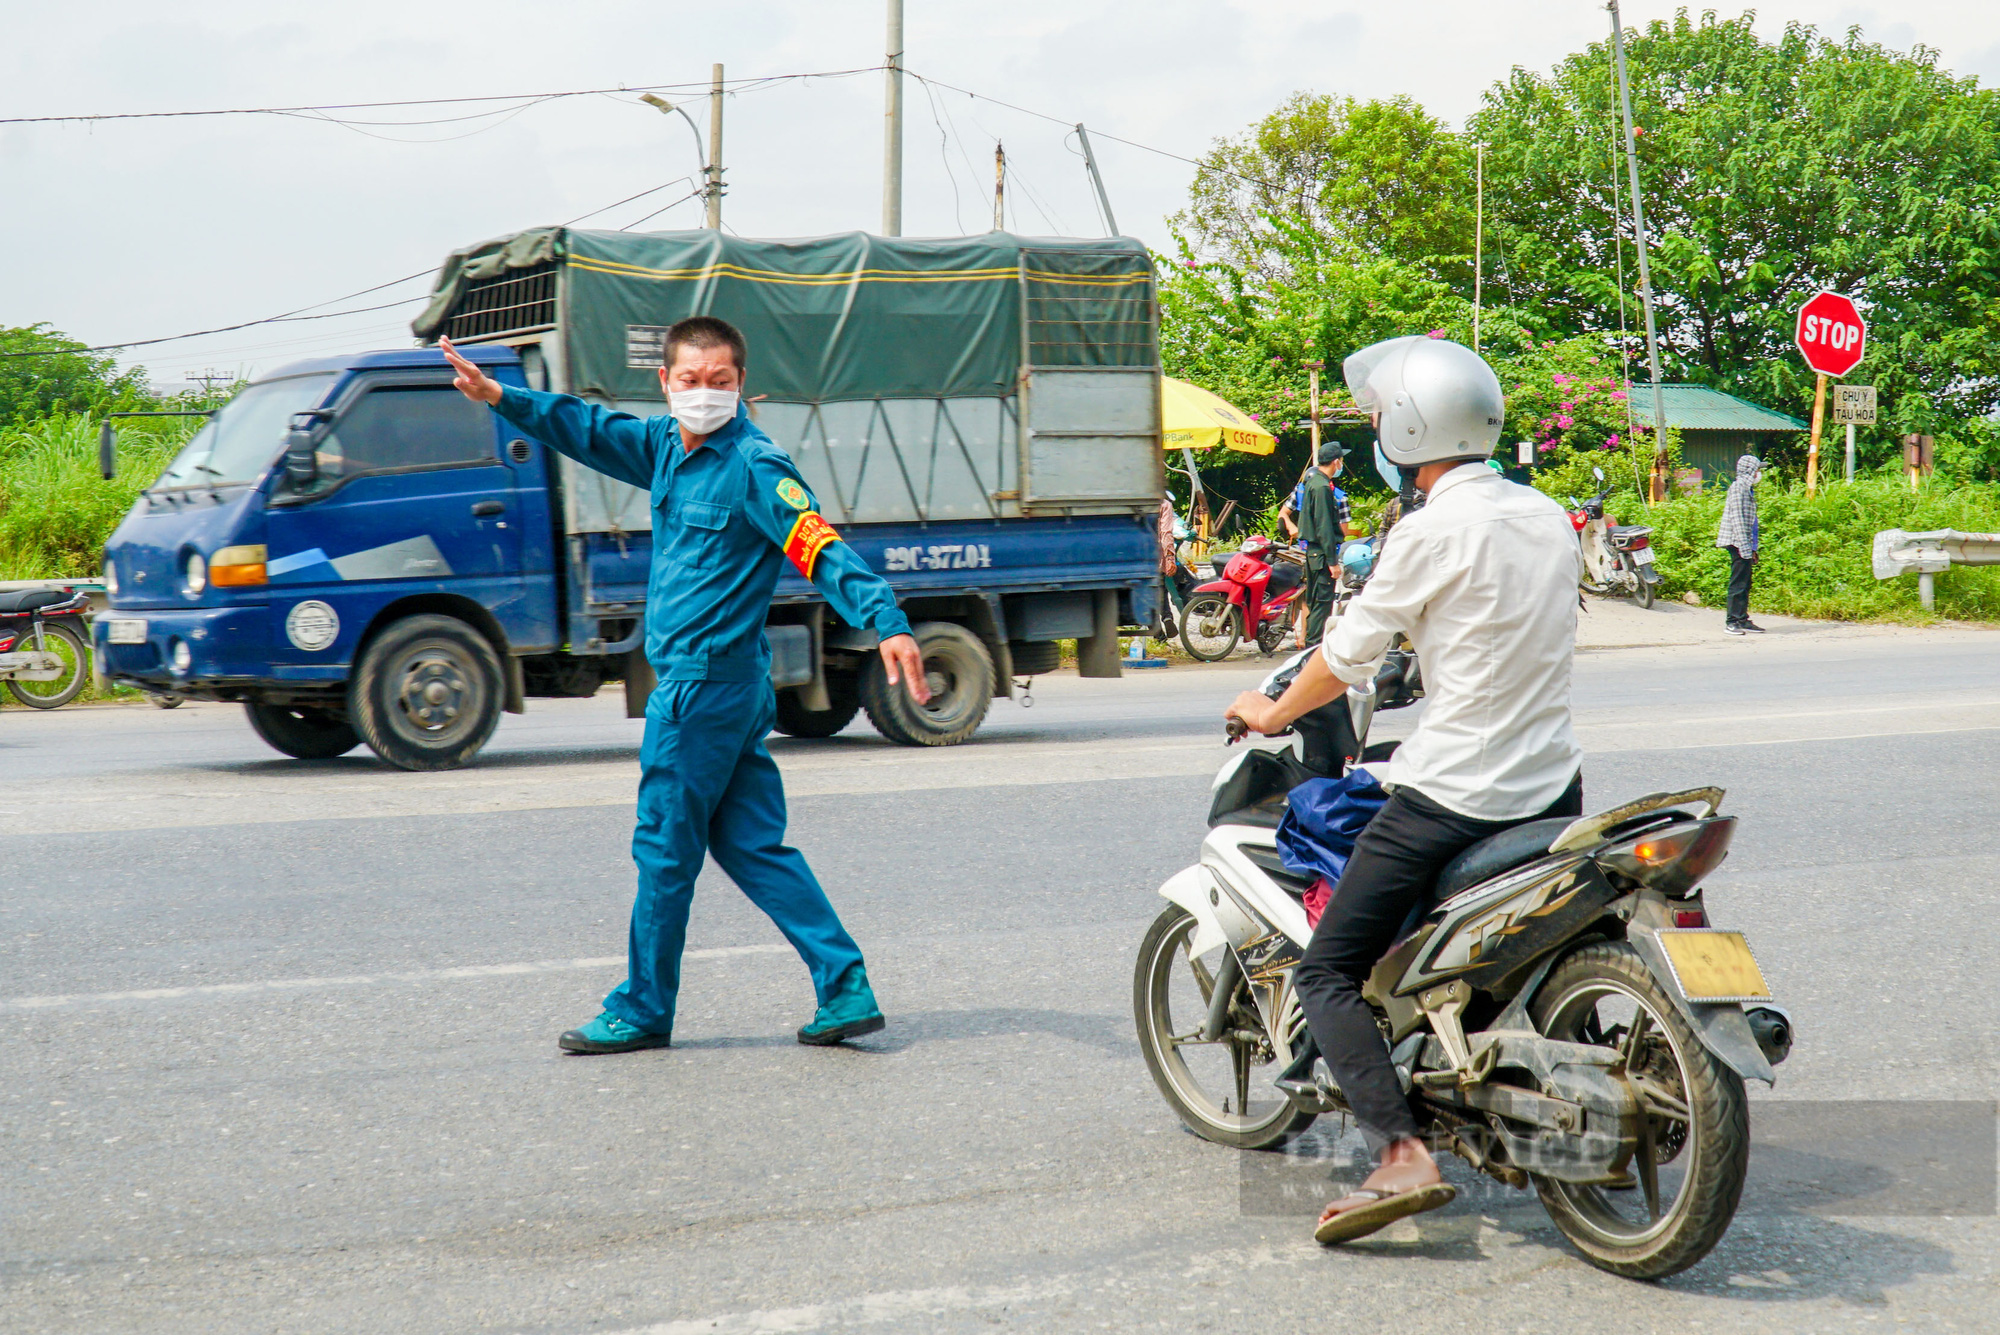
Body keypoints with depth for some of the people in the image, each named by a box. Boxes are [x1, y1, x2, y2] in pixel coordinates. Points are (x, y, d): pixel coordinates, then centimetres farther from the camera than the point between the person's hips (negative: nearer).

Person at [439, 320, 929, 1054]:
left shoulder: (755, 466, -15)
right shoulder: (668, 446, 11)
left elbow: (823, 551, -24)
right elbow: (591, 430, 24)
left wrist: (888, 623, -35)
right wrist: (502, 397, 18)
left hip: (702, 684, -9)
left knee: (664, 848, 2)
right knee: (750, 844, 10)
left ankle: (642, 1011, 15)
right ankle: (846, 991, 10)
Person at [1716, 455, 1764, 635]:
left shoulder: (1748, 488, 18)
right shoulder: (1738, 487, -11)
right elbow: (1737, 518, -17)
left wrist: (1752, 548, 20)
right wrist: (1744, 546, -21)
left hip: (1745, 544, 9)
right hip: (1738, 542, -9)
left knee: (1745, 584, 11)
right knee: (1738, 583, -8)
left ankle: (1743, 620, 15)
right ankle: (1731, 622, -7)